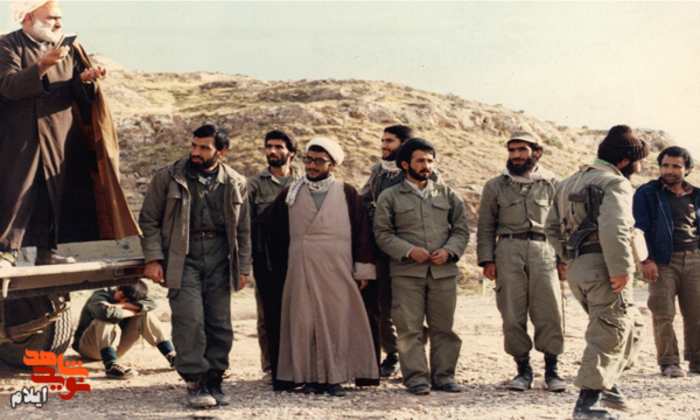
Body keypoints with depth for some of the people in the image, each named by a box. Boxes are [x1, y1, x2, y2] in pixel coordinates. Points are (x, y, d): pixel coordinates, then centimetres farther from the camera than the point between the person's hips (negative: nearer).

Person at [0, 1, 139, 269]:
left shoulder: (69, 49, 13)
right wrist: (43, 66, -25)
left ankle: (46, 250, 12)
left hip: (60, 136, 5)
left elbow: (80, 95, 10)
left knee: (55, 193, 5)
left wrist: (84, 79, -12)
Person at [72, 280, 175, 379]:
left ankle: (171, 355, -19)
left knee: (145, 315, -10)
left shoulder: (131, 298, 1)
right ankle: (111, 365, -50)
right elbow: (106, 313, -41)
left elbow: (151, 304, -20)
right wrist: (132, 312, -25)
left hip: (115, 347, 5)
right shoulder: (99, 296, -16)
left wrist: (120, 305, -28)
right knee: (106, 321, -35)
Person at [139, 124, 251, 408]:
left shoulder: (235, 184, 9)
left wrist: (243, 267, 11)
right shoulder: (168, 177, 3)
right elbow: (149, 220, 5)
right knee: (189, 319, -11)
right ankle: (195, 382, 0)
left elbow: (243, 230, 15)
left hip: (219, 257, 3)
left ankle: (213, 382, 15)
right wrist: (153, 258, -4)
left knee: (220, 323, 4)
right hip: (183, 256, -2)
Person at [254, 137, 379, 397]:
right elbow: (265, 226, 16)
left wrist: (363, 269, -2)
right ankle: (311, 377, 6)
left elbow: (362, 232, 3)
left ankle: (335, 378, 5)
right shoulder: (291, 194, 11)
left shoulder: (347, 194, 6)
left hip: (337, 270, -1)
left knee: (337, 321, -2)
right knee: (304, 321, 0)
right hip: (301, 270, 1)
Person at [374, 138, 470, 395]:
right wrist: (408, 251, -12)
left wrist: (448, 251, -5)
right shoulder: (389, 197, 8)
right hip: (406, 272, -2)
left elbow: (461, 229, 14)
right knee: (410, 328, -4)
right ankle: (416, 377, 4)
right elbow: (382, 233, 1)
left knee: (444, 327, 4)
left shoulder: (447, 195, 16)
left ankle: (444, 376, 13)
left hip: (444, 270, 2)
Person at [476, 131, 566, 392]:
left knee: (549, 312, -5)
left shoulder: (551, 184, 13)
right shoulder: (495, 186, 13)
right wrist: (486, 259, 3)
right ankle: (523, 369, 9)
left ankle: (552, 369, 6)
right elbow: (486, 226, 13)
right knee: (512, 314, -1)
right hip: (508, 251, 0)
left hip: (543, 250, 0)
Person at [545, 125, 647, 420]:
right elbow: (614, 229, -25)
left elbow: (552, 227, 21)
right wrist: (621, 270, -20)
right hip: (602, 266, -9)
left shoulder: (570, 182, 19)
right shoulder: (615, 183, -8)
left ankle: (607, 384, 23)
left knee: (630, 325, 22)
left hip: (576, 269, 9)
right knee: (609, 333, -3)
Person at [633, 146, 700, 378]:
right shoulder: (647, 193, 3)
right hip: (662, 261, -3)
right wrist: (646, 259, -12)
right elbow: (639, 228, -2)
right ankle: (668, 362, 5)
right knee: (664, 315, -5)